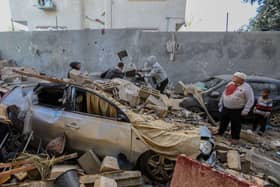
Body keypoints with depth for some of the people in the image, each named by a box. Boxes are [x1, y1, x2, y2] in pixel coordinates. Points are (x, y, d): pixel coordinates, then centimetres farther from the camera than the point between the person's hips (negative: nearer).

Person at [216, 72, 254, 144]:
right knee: (223, 122, 20)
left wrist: (245, 110, -16)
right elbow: (224, 94, 15)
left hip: (237, 110, -6)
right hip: (225, 108, 6)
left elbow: (250, 100, -12)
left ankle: (235, 138, 24)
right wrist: (221, 104, 17)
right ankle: (220, 133, 39)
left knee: (235, 124, 7)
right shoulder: (230, 84, 6)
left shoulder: (246, 87, -13)